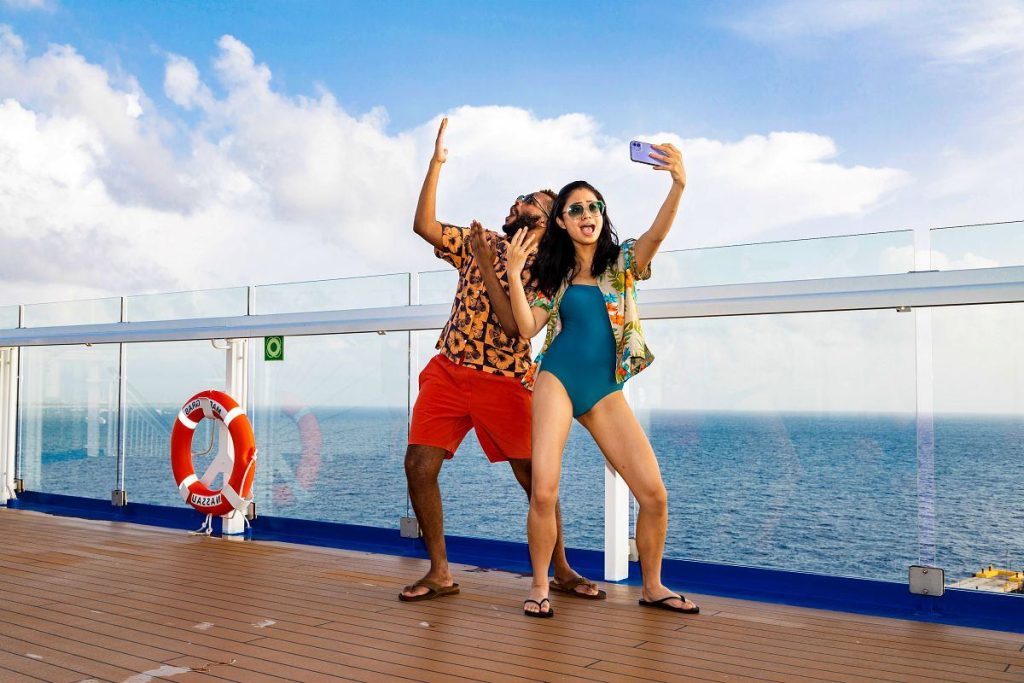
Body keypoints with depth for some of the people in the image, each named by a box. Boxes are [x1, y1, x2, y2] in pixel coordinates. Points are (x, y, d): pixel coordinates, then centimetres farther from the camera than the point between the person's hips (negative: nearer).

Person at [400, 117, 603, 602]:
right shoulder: (482, 241, 10)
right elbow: (423, 225, -1)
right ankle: (439, 573, 7)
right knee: (419, 465, -7)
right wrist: (436, 163, -5)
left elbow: (514, 327, -17)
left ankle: (562, 571, 18)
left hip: (504, 382, -3)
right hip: (448, 372, 4)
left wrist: (486, 265, -18)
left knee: (536, 479, -1)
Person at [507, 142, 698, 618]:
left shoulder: (622, 260, 6)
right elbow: (528, 328, -2)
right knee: (543, 492, -14)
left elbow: (656, 235, -14)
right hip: (557, 382, -1)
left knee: (654, 495, -4)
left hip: (605, 392, 1)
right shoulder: (554, 275, 8)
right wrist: (514, 273, -11)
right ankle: (539, 586, 9)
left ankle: (652, 587, 18)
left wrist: (678, 186, -31)